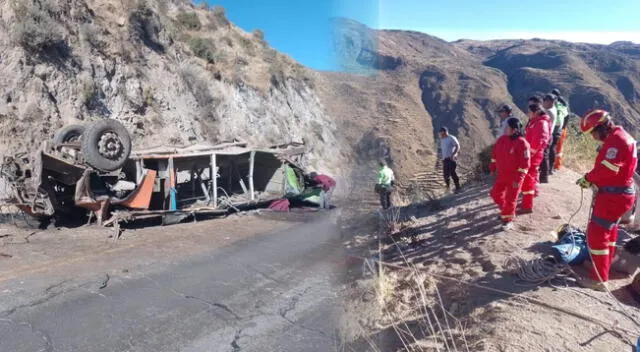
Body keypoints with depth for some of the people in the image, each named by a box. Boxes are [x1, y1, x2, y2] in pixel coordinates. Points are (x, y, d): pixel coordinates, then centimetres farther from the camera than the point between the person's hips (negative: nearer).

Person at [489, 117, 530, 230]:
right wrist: (493, 168, 14)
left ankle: (508, 219, 19)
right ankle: (505, 211, 36)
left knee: (510, 198, 2)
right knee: (495, 194, 14)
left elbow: (525, 164, -21)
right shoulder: (502, 139, -1)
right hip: (502, 174, 7)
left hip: (514, 177, -7)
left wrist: (518, 178, -22)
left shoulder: (522, 143, -22)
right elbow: (495, 154, 12)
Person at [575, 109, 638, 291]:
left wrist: (587, 178, -12)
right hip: (615, 193, 11)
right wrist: (594, 181, 2)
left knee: (596, 234, -6)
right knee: (608, 233, 21)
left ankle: (599, 280, 1)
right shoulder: (617, 138, 14)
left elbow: (608, 168, -27)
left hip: (613, 196, -11)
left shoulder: (616, 139, -19)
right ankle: (604, 270, 34)